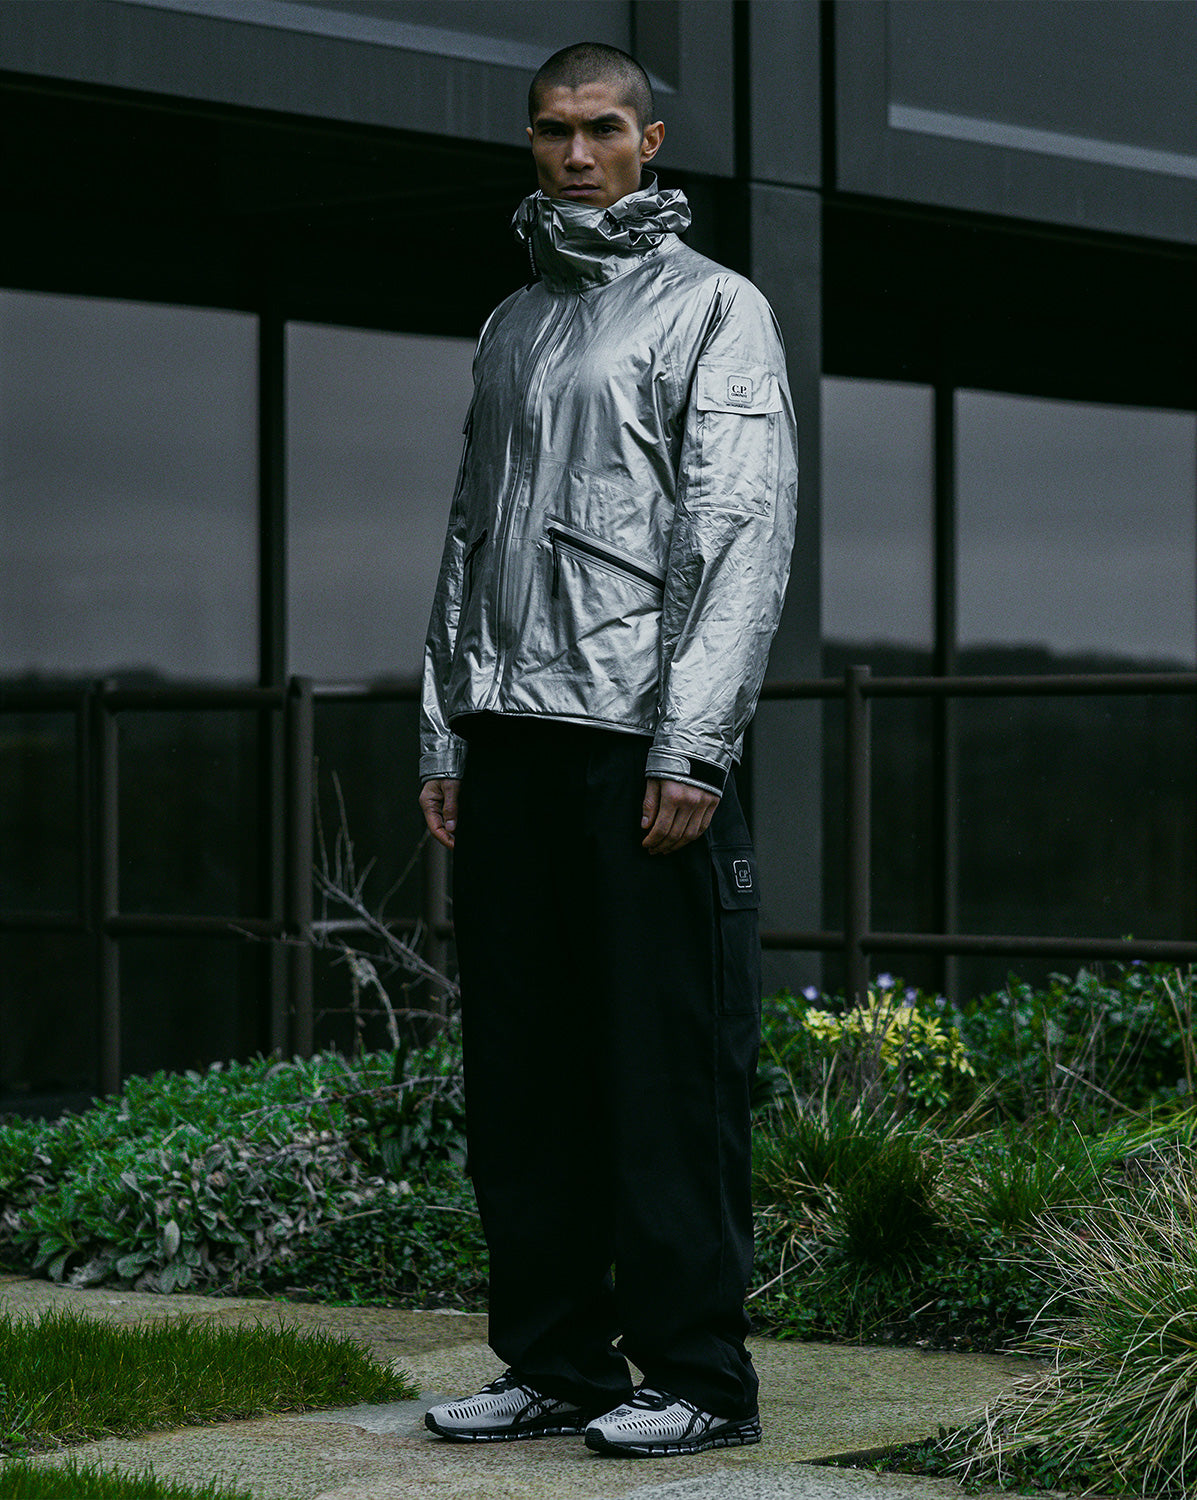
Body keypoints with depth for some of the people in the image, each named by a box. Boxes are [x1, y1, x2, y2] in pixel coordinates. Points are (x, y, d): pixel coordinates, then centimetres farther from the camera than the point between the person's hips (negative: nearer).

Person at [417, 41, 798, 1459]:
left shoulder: (715, 308, 1)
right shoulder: (512, 326, 21)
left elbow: (743, 535, -8)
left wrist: (691, 748, -16)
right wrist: (445, 736, 13)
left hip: (642, 741, -6)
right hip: (509, 742, 6)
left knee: (665, 1070, -6)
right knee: (522, 1073, 6)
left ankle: (698, 1377, -1)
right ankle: (554, 1362, 13)